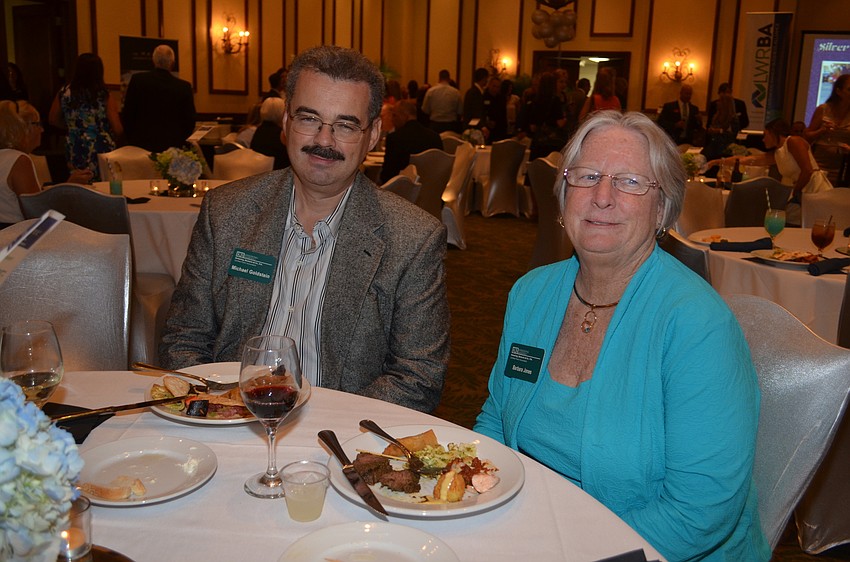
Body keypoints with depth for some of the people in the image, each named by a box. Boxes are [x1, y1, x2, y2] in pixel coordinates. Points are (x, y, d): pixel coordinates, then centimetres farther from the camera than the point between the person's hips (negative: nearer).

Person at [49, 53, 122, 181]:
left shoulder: (64, 93, 0)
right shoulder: (104, 96, -11)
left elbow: (54, 120, 11)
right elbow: (118, 130, -12)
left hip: (75, 153, 4)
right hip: (101, 152, -4)